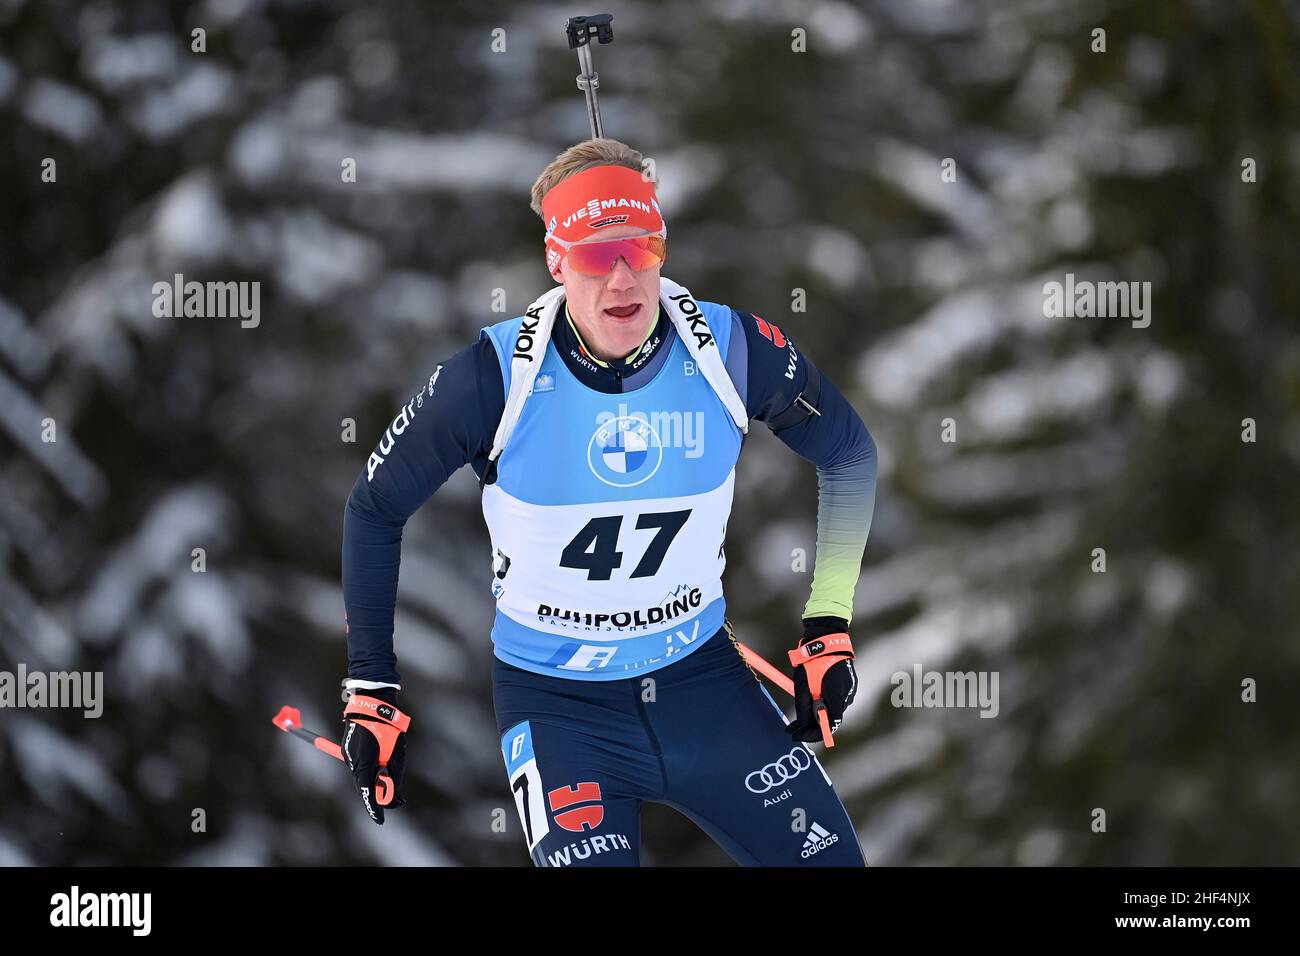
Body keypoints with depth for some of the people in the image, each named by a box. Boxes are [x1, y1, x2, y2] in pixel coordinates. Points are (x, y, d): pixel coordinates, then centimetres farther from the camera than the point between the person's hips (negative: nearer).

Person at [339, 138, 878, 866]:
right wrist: (372, 692, -2)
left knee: (829, 857, 2)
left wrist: (830, 625, 3)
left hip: (702, 676, 3)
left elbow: (850, 453, 6)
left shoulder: (734, 351, -12)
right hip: (556, 702, -3)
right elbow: (376, 510, -3)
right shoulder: (495, 378, -17)